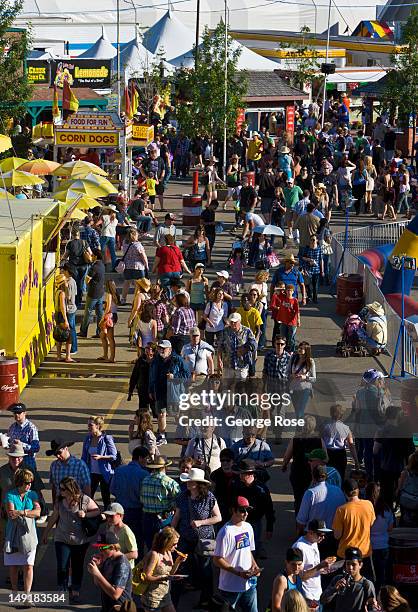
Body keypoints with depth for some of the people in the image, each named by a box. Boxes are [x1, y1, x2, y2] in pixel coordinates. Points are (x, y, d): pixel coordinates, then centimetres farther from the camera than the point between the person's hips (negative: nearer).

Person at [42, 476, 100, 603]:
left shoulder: (85, 500, -11)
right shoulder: (59, 500, -3)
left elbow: (97, 511, -1)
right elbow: (54, 517, 10)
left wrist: (85, 514, -19)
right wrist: (46, 533, 16)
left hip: (80, 541, -1)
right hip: (62, 539, 1)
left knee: (77, 567, 11)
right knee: (62, 567, -4)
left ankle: (75, 592, 25)